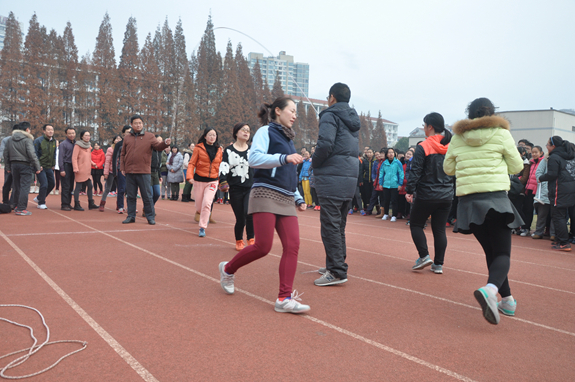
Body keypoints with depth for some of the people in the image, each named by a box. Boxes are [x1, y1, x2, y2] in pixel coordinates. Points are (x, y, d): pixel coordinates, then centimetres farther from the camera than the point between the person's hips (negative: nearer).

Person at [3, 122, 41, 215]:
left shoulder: (10, 140, 11)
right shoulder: (27, 140, -10)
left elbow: (6, 154, 13)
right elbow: (32, 154, -17)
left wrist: (8, 167, 18)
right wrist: (37, 167, -13)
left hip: (14, 165, 7)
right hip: (25, 165, -7)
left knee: (17, 187, 16)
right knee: (24, 187, -5)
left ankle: (17, 206, 26)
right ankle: (21, 209, -8)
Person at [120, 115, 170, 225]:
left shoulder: (149, 136, 3)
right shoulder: (127, 138, 11)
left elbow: (157, 146, -8)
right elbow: (123, 154, 13)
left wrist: (165, 143, -29)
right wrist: (122, 168, 6)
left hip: (144, 172, -3)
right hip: (129, 172, 3)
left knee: (147, 196, 1)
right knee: (130, 196, 9)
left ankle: (150, 217, 9)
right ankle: (131, 216, 19)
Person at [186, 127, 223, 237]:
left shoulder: (219, 150, 6)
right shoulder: (198, 148, -3)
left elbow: (220, 165, 14)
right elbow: (192, 163, -4)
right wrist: (189, 176, -18)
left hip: (212, 181, 1)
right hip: (199, 180, -1)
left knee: (207, 203, -15)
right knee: (199, 206, 6)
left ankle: (202, 228, -3)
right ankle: (205, 216, 42)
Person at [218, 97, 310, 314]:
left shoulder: (288, 139, 24)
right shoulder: (266, 132, 1)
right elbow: (254, 159, -16)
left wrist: (298, 199, 21)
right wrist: (284, 158, -25)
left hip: (286, 199, 7)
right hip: (266, 194, -7)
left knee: (292, 245, -8)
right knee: (263, 247, -10)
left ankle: (284, 298, -8)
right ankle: (228, 269, 16)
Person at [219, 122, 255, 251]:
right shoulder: (229, 150, 4)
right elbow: (224, 166, -7)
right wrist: (223, 181, -23)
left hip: (251, 188, 1)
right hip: (235, 189, -1)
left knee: (249, 213, -22)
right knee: (240, 218, 2)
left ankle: (251, 239, -1)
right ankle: (239, 241, 28)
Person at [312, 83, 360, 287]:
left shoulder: (330, 116, -6)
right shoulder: (353, 120, 20)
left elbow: (325, 144, -21)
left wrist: (315, 162, -3)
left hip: (332, 178, -9)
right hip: (351, 178, 9)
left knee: (330, 226, -5)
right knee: (339, 225, 16)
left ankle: (337, 272, -5)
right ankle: (336, 265, 24)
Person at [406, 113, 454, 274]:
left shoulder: (423, 147, -11)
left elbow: (415, 172, -13)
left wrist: (409, 191, -6)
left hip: (426, 195, -5)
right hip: (446, 196, 5)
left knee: (416, 224, 10)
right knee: (439, 229, 9)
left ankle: (424, 256, -2)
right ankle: (438, 264, 11)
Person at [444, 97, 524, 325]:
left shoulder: (457, 137, 7)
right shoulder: (501, 133, -1)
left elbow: (448, 168, 14)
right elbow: (517, 166, 5)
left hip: (468, 200, 4)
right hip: (495, 198, -4)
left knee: (491, 252, 17)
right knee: (502, 253, -3)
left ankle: (507, 300, 24)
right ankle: (490, 289, -32)